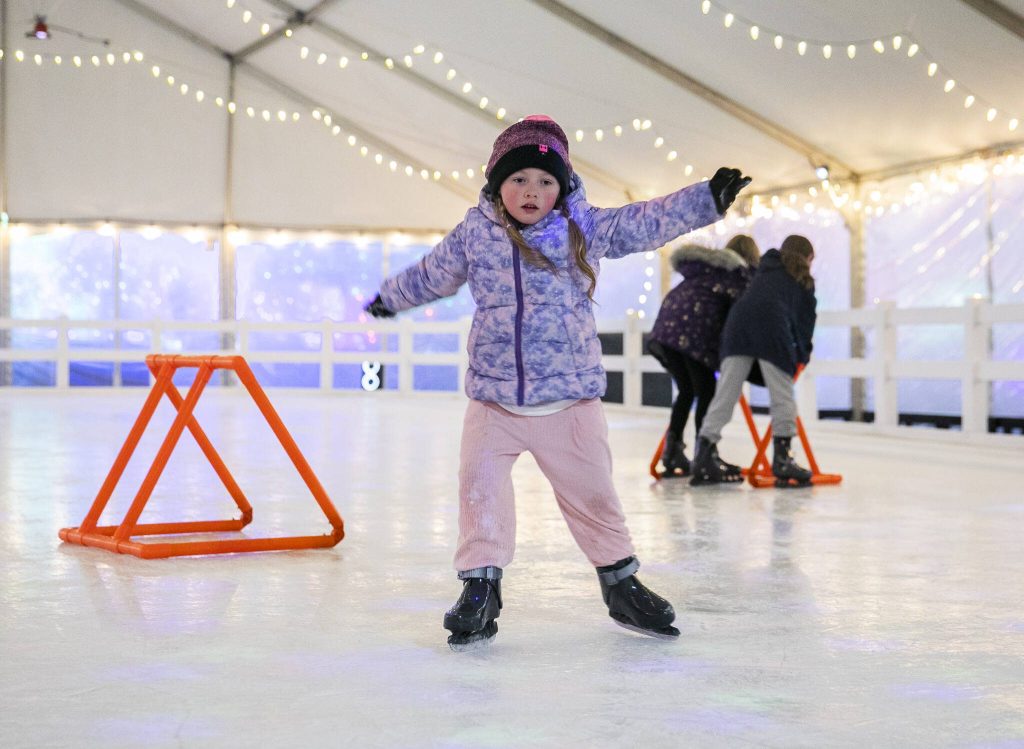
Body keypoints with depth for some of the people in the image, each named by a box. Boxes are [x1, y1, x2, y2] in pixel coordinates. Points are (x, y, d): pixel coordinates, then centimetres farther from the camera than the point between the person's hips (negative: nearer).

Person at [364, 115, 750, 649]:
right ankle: (480, 586, 6)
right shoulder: (475, 234, 2)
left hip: (571, 399, 0)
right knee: (481, 489, -7)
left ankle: (620, 583, 24)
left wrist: (709, 198, -7)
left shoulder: (585, 227, 0)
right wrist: (390, 297, 34)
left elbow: (648, 223, 1)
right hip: (493, 399, 1)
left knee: (591, 492, 7)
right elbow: (433, 274, 20)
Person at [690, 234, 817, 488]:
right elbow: (806, 318, 26)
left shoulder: (766, 268, 35)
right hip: (772, 326, -4)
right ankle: (782, 457, -2)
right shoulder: (803, 282, 25)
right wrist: (803, 352, 42)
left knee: (725, 393, 1)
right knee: (782, 395, 2)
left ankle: (704, 457, -5)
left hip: (738, 319, 4)